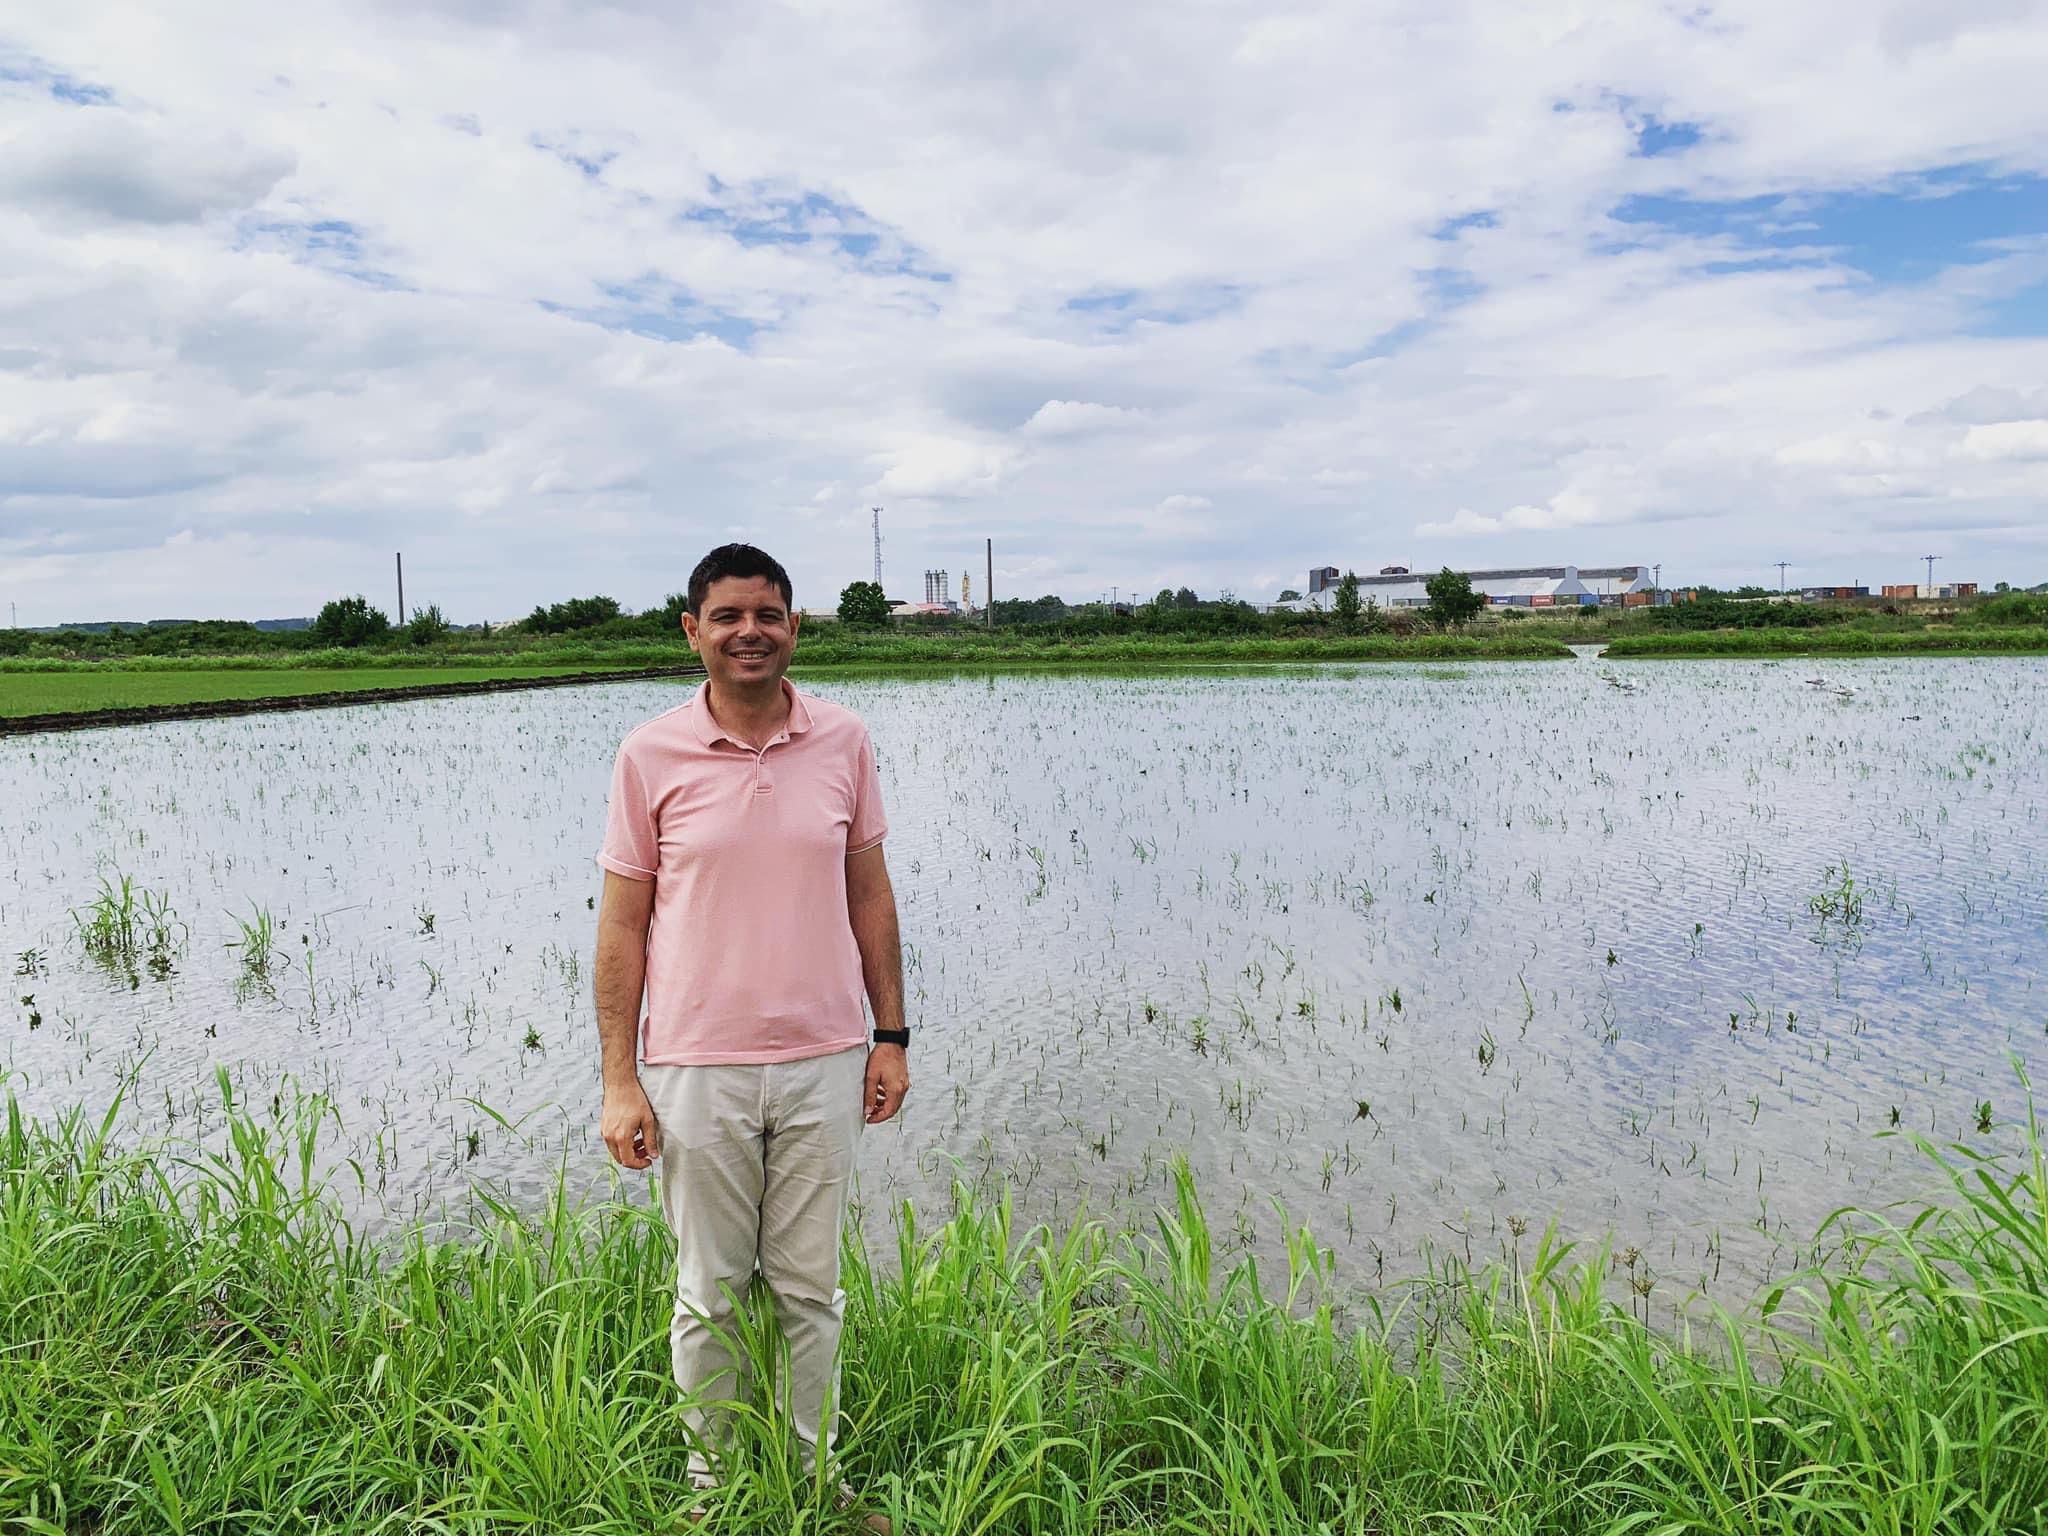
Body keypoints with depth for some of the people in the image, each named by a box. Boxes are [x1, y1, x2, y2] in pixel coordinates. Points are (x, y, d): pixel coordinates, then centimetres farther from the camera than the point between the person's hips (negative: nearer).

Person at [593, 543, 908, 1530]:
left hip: (823, 1063, 2)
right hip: (696, 1070, -1)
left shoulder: (843, 741, 0)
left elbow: (869, 894, 8)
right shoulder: (650, 756, -5)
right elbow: (622, 923, -2)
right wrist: (618, 1080, -5)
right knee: (709, 1296, 13)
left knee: (811, 1289, 14)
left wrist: (892, 1035, 7)